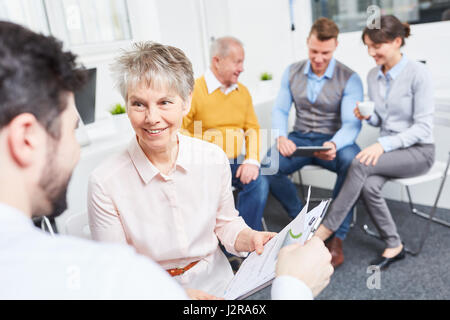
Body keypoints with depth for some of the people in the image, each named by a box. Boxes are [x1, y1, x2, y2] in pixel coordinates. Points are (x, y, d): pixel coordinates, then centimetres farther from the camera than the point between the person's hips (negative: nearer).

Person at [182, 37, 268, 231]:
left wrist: (252, 160, -6)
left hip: (234, 162, 5)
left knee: (259, 182, -20)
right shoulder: (193, 91, -9)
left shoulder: (242, 91, 11)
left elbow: (253, 128, 11)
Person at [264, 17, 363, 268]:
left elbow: (352, 124, -14)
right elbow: (280, 110, 5)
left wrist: (334, 145, -36)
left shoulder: (349, 79, -5)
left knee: (352, 160, -37)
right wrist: (281, 137, -16)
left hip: (334, 141, -2)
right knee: (269, 165, -27)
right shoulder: (292, 73, 7)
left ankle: (337, 236, -20)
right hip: (300, 139, 3)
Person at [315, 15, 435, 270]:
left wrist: (384, 144, -27)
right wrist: (368, 116, -9)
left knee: (361, 164, -30)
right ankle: (394, 245, -7)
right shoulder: (373, 76, 6)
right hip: (389, 149, 5)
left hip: (419, 151, -5)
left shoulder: (417, 73, -13)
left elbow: (423, 127, -15)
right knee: (369, 185, -27)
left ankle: (328, 227, -19)